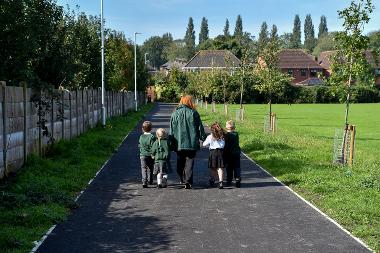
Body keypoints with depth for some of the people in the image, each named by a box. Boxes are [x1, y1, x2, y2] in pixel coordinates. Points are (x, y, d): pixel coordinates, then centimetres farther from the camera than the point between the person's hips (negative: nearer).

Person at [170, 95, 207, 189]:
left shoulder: (175, 114, 3)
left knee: (180, 163, 17)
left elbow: (172, 130, 4)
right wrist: (204, 138, 9)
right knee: (189, 163, 0)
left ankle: (182, 180, 25)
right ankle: (188, 182, -8)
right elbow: (200, 128, -1)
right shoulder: (194, 113, -3)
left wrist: (172, 143, 9)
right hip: (192, 143, -2)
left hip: (179, 143, 2)